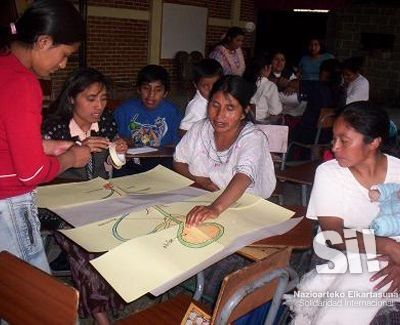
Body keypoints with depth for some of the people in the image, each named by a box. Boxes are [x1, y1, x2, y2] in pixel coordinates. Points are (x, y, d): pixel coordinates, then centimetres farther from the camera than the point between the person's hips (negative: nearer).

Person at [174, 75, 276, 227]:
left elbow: (244, 177, -34)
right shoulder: (199, 129, -1)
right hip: (200, 201, 5)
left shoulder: (253, 138, -17)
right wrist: (198, 179, -9)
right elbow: (178, 162, 11)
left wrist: (216, 207, -50)